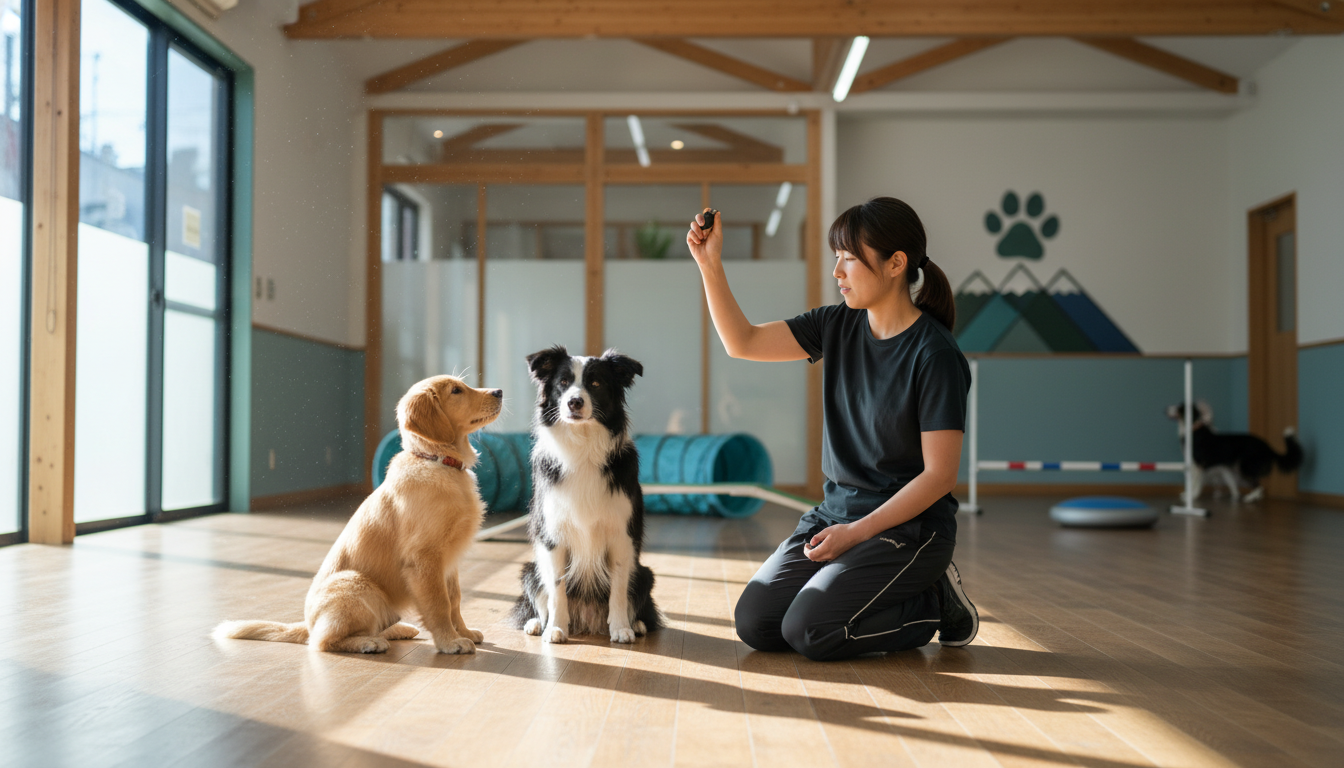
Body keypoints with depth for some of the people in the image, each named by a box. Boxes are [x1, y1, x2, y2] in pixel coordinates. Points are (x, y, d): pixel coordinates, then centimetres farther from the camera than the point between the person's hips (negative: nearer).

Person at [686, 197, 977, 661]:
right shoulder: (839, 326, 2)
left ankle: (935, 604, 4)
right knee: (755, 625, -3)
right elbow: (743, 342, 3)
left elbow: (939, 475, -17)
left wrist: (856, 533, -18)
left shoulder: (936, 356, -17)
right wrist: (710, 264, -7)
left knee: (808, 632, -19)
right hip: (836, 510, 7)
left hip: (908, 523, -7)